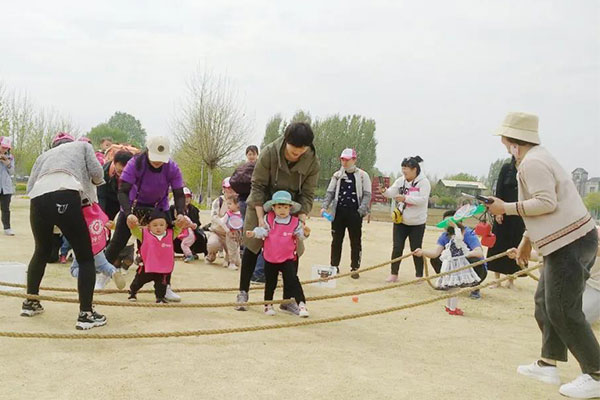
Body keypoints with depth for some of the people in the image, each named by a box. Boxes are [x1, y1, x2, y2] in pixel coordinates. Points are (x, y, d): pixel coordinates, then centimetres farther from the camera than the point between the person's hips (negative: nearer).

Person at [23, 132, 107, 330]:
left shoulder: (44, 155, 35)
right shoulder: (82, 146, 28)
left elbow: (30, 186, 21)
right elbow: (97, 174, 12)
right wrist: (89, 182, 33)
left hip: (38, 200, 5)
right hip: (65, 197, -4)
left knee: (42, 251, 29)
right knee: (85, 257, 6)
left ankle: (30, 303, 39)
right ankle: (86, 314, 1)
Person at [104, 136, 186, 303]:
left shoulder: (172, 168, -21)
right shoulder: (135, 163, -27)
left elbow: (179, 195, -16)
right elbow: (123, 191, -29)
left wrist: (181, 213, -36)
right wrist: (128, 214, -45)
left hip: (159, 209, 1)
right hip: (133, 207, -1)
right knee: (118, 242, 3)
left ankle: (165, 287, 2)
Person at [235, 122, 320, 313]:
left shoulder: (313, 161, -18)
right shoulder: (270, 152, -24)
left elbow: (307, 194, -12)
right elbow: (258, 186, -19)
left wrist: (302, 217, -27)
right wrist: (260, 217, -26)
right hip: (263, 205, -2)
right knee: (253, 246, 0)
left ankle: (288, 299, 10)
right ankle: (243, 293, 14)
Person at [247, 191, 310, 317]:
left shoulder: (295, 222, -5)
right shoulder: (269, 219, -3)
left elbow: (300, 235, -4)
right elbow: (263, 231, -4)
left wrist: (305, 233, -25)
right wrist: (253, 233, -22)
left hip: (287, 258, -2)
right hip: (270, 258, 2)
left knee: (293, 280, -12)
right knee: (270, 283, 15)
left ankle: (301, 304, -10)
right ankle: (268, 304, 32)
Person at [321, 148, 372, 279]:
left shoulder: (362, 175, 1)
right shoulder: (337, 175, 10)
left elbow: (367, 194, -2)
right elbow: (330, 193, 11)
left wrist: (362, 210, -14)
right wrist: (324, 207, -3)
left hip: (354, 213, -3)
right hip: (338, 212, 3)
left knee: (355, 242, 2)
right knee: (336, 240, 7)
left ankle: (355, 268, 10)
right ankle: (334, 266, 17)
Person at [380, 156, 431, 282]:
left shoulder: (423, 182, -11)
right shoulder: (400, 181, 2)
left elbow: (423, 199, -21)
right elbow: (392, 193, -5)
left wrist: (405, 198, -29)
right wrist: (385, 191, -27)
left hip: (417, 223, -3)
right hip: (400, 221, 3)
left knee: (416, 249, 5)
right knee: (397, 248, 2)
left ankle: (419, 275, 19)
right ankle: (394, 274, 13)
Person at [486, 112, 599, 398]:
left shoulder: (532, 163, -15)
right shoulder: (537, 158, 18)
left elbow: (546, 202, -23)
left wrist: (507, 208, -16)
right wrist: (526, 241, 27)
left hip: (569, 244, -11)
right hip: (567, 242, 11)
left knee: (562, 310, -5)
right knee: (545, 303, 15)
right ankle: (547, 365, 22)